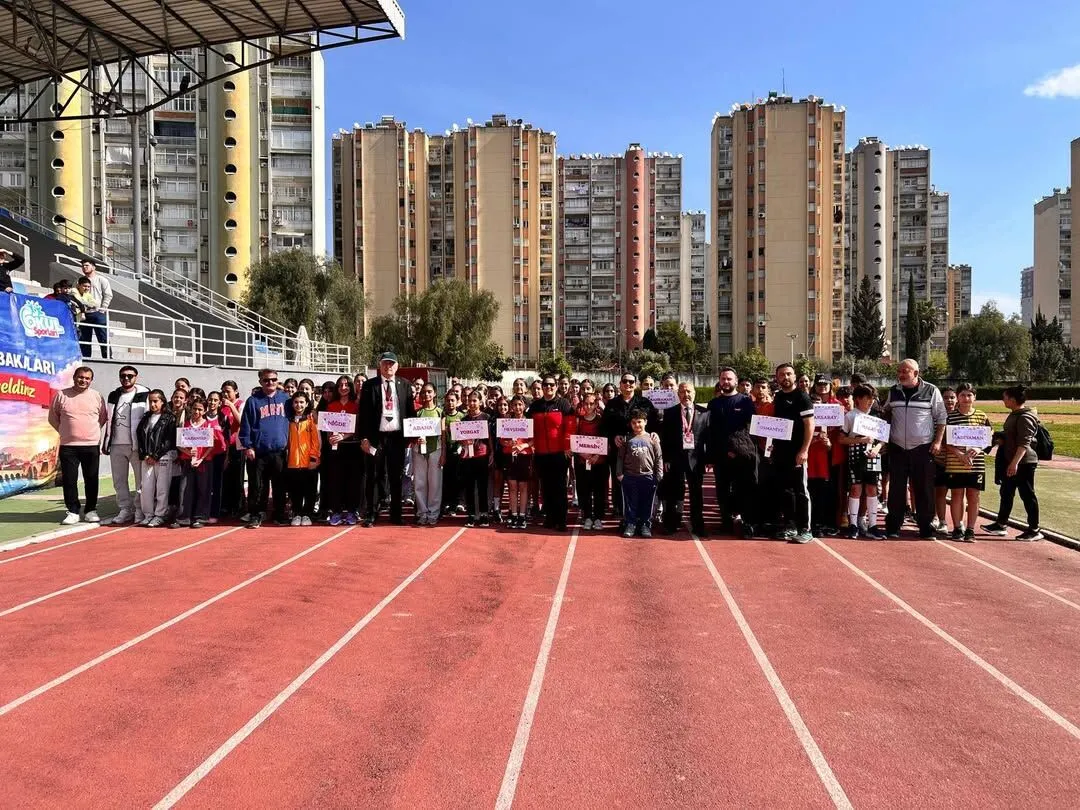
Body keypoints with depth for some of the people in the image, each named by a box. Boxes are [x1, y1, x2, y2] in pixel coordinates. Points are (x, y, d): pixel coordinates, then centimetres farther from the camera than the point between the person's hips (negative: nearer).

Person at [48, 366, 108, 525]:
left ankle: (91, 511, 16)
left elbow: (104, 417, 14)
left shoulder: (97, 396, 3)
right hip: (68, 446, 0)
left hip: (92, 445, 0)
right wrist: (66, 431, 7)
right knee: (69, 480, 2)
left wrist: (94, 431, 7)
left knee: (91, 480, 6)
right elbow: (53, 417, 11)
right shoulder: (61, 395, 2)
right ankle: (73, 512, 11)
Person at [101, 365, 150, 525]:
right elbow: (109, 420, 19)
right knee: (119, 480, 10)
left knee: (141, 480, 0)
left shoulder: (144, 395, -3)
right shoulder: (113, 395, 15)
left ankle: (140, 510, 7)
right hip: (116, 444, 6)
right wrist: (106, 441, 13)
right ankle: (125, 510, 19)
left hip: (136, 445, -6)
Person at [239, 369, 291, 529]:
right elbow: (245, 425, 1)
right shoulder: (253, 400, 2)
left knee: (280, 486, 8)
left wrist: (290, 443, 5)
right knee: (257, 486, 3)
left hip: (280, 451, 2)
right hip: (259, 452, -2)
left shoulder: (285, 399, 8)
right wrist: (247, 446, -6)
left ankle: (279, 515, 18)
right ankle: (255, 516, 12)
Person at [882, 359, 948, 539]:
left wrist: (938, 441, -6)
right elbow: (886, 416, 18)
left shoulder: (931, 391, -1)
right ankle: (892, 526, 14)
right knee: (896, 489, 6)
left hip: (923, 449, -2)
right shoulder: (893, 392, 8)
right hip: (897, 448, 3)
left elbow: (941, 418, 2)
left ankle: (925, 528, 10)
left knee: (924, 489, 2)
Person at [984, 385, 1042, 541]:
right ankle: (1001, 525, 22)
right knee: (1006, 493, 14)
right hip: (1011, 461, 10)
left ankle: (1034, 530, 8)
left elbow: (1024, 443, -26)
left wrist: (1015, 462, -30)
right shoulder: (1014, 415, 12)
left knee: (1027, 494, -1)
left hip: (1024, 462, -10)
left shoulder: (1025, 417, -19)